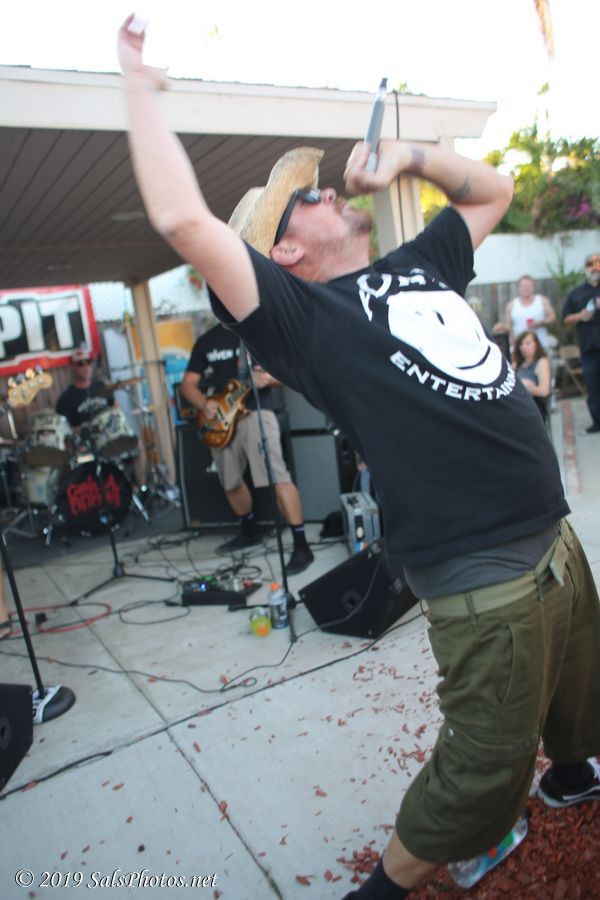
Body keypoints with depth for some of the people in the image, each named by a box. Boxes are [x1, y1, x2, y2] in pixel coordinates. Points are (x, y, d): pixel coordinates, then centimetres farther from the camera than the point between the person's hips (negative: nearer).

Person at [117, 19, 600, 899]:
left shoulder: (417, 267, 15)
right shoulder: (303, 316, -8)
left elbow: (494, 189, 27)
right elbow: (183, 220, -19)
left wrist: (409, 156, 12)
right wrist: (141, 85, -6)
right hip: (483, 582, -8)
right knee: (485, 772, 5)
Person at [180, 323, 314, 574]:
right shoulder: (206, 341, 12)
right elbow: (188, 383, 13)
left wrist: (268, 378, -24)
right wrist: (204, 404, -7)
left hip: (256, 412, -5)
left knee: (278, 478, -18)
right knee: (231, 483, 16)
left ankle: (301, 546, -13)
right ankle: (250, 531, 39)